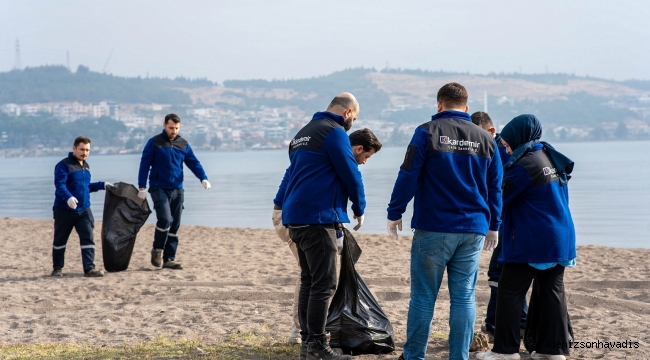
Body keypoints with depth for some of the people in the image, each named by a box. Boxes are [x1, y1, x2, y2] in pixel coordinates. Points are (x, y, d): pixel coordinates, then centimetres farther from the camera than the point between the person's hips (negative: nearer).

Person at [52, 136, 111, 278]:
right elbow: (60, 185, -24)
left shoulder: (86, 166, 15)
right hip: (64, 211, -6)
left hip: (84, 210, 6)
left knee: (88, 238, -6)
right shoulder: (64, 165, -11)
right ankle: (57, 268, 20)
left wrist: (102, 185, 24)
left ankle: (89, 268, -8)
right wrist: (68, 197, -40)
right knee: (60, 240, 7)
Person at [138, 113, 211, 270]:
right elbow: (144, 165, -3)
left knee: (175, 225, 5)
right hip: (159, 188, -4)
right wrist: (142, 187, -8)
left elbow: (194, 163, 7)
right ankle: (157, 250, 2)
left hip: (177, 190, 5)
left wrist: (203, 178, -11)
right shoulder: (154, 143, -2)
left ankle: (169, 259, 13)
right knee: (165, 219, -19)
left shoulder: (183, 144, 9)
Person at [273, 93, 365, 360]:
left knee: (309, 281, 12)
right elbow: (351, 174, -8)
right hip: (318, 218, -10)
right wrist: (359, 209, 6)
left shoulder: (305, 132, 21)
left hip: (296, 217, 10)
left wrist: (280, 204, 28)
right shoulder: (335, 132, -8)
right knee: (324, 284, -7)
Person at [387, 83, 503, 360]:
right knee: (464, 298, 6)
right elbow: (495, 188, 13)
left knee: (423, 296, 4)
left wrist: (394, 213, 3)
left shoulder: (428, 132, -4)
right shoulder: (485, 139, 8)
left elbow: (407, 177, -7)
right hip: (473, 231, 3)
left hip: (433, 228, -3)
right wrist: (493, 226, 21)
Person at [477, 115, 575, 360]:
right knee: (552, 291, 9)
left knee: (509, 291, -2)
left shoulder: (525, 165, -15)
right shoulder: (552, 158, 11)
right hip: (559, 238, 9)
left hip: (530, 242, -8)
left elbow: (500, 197, -10)